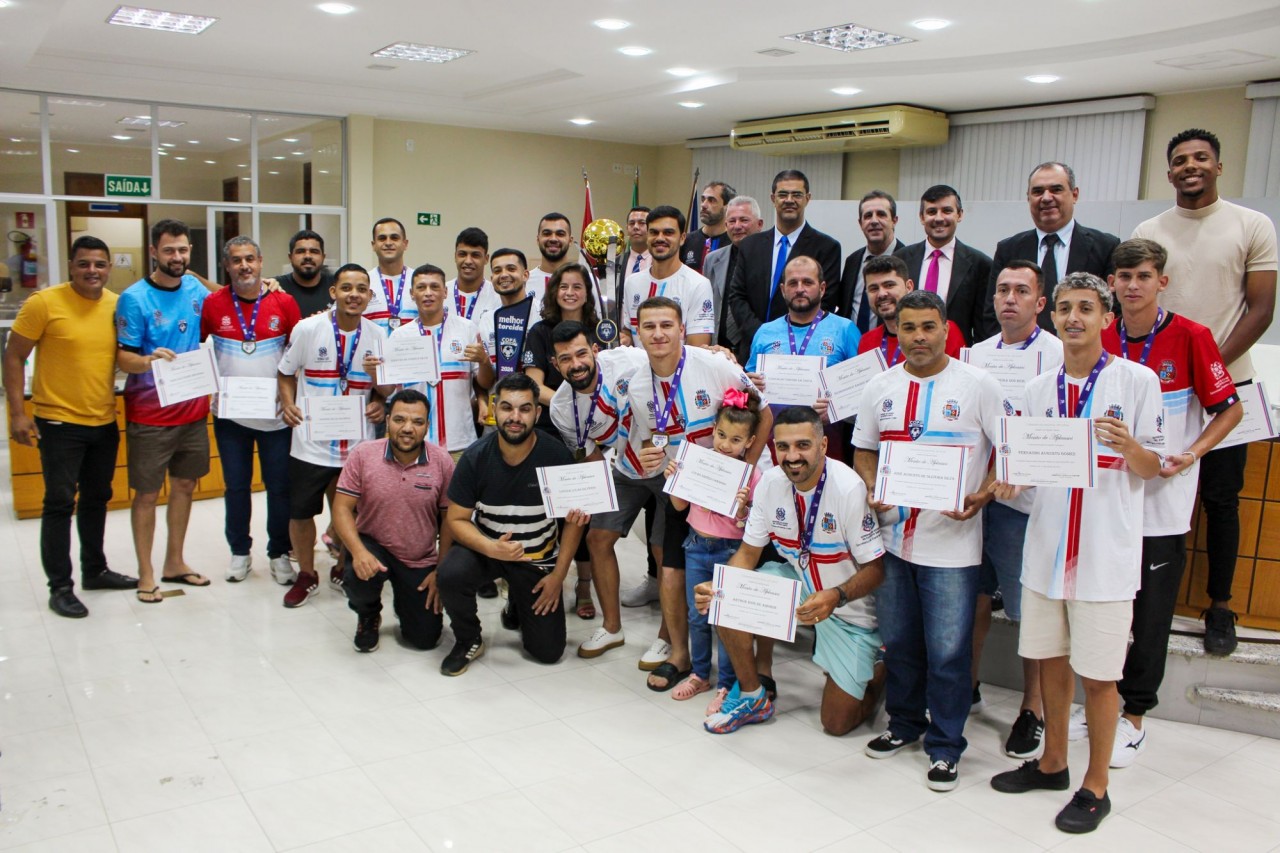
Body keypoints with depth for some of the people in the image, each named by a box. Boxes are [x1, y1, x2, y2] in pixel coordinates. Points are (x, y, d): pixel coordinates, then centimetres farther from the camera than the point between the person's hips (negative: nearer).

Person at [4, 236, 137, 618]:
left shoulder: (118, 305, 1)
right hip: (59, 422, -5)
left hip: (105, 422, 5)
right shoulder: (44, 302, -12)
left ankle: (95, 570, 32)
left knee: (97, 499, 17)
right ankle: (60, 587, 10)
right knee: (60, 503, 0)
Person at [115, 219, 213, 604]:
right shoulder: (134, 298, -11)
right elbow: (123, 357, -12)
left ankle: (174, 562, 28)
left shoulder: (196, 290, 4)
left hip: (192, 409, 5)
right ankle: (146, 573, 13)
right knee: (147, 493, 2)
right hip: (149, 413, -5)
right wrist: (148, 360, -34)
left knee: (184, 484, 14)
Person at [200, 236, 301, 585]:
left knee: (280, 487, 5)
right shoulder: (213, 303, -2)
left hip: (276, 413, -1)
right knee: (236, 486, 12)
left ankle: (279, 554, 21)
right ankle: (239, 552, 27)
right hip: (229, 413, 1)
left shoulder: (284, 302, -4)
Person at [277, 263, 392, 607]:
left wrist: (378, 377, -14)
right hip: (311, 441, -1)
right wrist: (288, 402, -9)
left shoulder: (378, 335, 1)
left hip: (358, 443, 2)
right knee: (300, 513, 5)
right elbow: (286, 372, 8)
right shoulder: (307, 329, -5)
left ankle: (343, 569, 35)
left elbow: (387, 389, 8)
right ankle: (306, 575, 27)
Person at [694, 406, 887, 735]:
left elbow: (875, 568, -23)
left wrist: (836, 597, -43)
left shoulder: (849, 489, -29)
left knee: (837, 724, -3)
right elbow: (748, 552, -5)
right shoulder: (771, 483, -13)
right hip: (798, 581, 5)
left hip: (849, 604, -4)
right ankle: (752, 697, 2)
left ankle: (880, 670, 29)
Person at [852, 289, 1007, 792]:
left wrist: (983, 495, -18)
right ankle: (904, 723, 36)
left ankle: (945, 746, 19)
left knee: (948, 652, 2)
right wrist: (871, 488, -4)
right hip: (892, 537, 4)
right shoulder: (880, 387, 7)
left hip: (952, 541, -4)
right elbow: (864, 449, 15)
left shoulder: (977, 385, -6)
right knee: (898, 642, 16)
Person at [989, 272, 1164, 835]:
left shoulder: (1137, 380, -4)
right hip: (1047, 546, 5)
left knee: (1098, 674, 4)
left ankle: (1096, 787, 20)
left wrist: (1127, 445, -24)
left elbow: (1153, 467, -3)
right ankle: (1051, 762, 33)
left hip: (1105, 551, -4)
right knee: (1050, 658, 15)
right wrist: (1010, 484, -7)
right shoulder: (1038, 389, 8)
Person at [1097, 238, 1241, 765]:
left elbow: (1230, 408, -2)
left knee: (1151, 615, 6)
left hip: (1161, 503, -3)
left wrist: (1191, 455, -14)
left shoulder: (1190, 337, -8)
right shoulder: (1098, 340, 2)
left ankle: (1134, 716, 22)